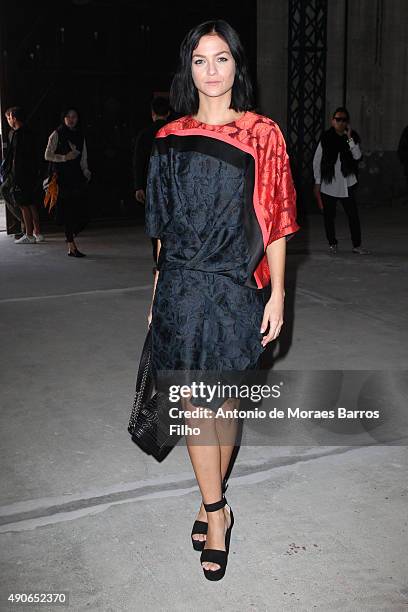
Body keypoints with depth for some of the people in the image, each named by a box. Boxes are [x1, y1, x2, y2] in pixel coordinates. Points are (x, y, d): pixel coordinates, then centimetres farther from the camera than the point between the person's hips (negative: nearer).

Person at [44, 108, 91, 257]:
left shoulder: (80, 135, 15)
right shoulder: (57, 135, 1)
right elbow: (48, 155, -1)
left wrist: (86, 172, 3)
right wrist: (65, 157, -12)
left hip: (77, 177, 4)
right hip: (62, 177, -4)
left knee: (81, 211, -5)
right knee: (68, 211, -6)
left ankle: (70, 236, 23)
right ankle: (72, 247, -2)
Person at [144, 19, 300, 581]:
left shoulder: (262, 135, 0)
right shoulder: (170, 138, 6)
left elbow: (275, 222, -1)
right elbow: (162, 225, 11)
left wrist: (278, 294, -6)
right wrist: (155, 295, 11)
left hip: (237, 288, -1)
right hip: (181, 288, 2)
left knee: (226, 401, 9)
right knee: (193, 402, 2)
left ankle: (211, 499, 30)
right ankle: (217, 511, 17)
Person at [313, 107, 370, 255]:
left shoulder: (353, 137, 3)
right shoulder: (326, 138, -1)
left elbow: (357, 156, -10)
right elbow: (317, 161, 1)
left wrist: (349, 138, -16)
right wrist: (317, 182, -1)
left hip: (346, 184, 1)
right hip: (328, 184, -1)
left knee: (353, 215, 0)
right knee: (329, 216, 5)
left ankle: (357, 245, 9)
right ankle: (332, 244, 18)